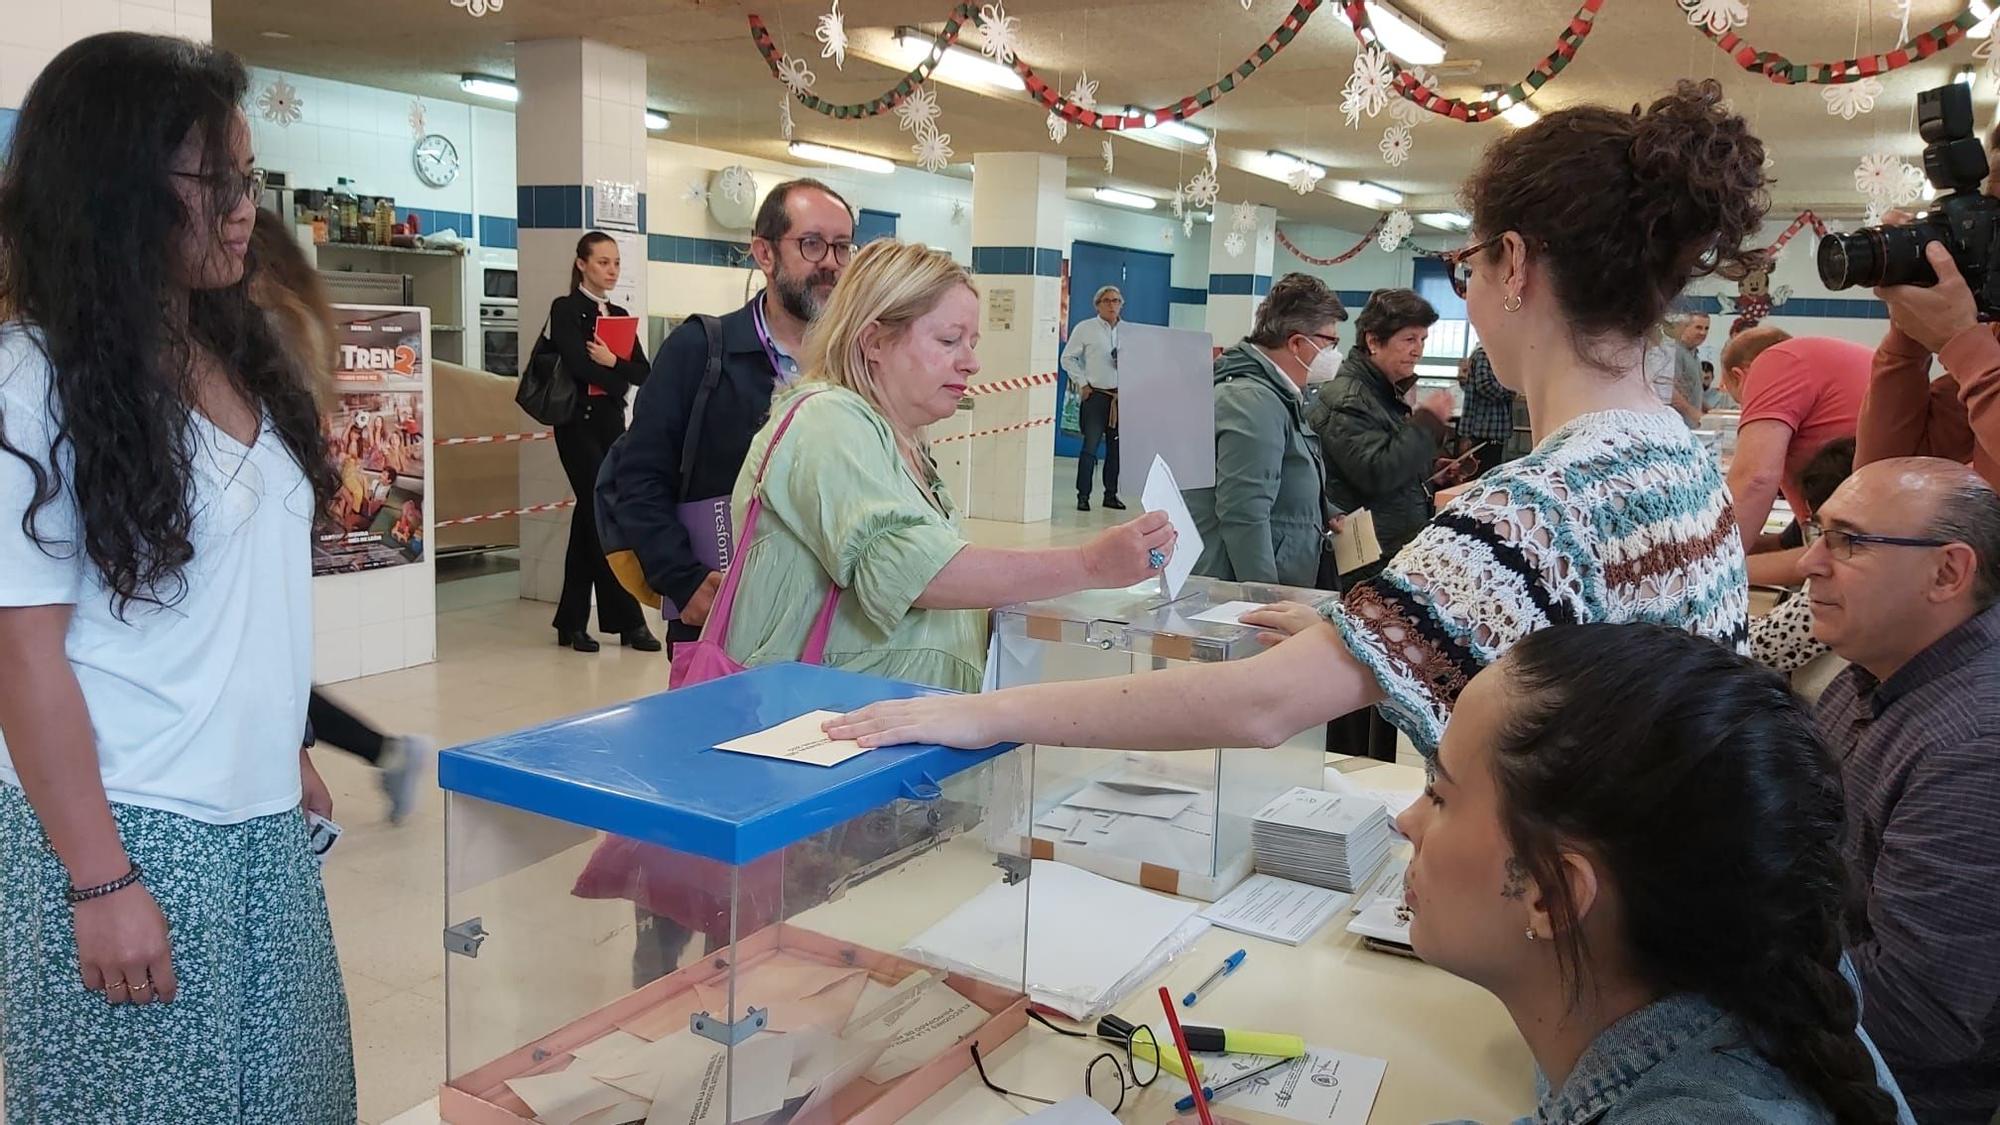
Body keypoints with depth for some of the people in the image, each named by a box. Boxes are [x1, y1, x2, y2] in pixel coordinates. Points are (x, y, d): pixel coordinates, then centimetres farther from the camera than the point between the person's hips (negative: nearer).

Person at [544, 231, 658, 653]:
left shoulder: (620, 315, 16)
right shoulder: (566, 309, -2)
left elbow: (643, 372, 4)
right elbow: (579, 363, -17)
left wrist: (611, 363, -13)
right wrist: (619, 374, -5)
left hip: (612, 422, 6)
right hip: (579, 423, -6)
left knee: (590, 517, 8)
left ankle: (572, 622, 14)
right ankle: (628, 620, -2)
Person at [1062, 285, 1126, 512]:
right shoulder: (1085, 328, 2)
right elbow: (1068, 358, 3)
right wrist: (1082, 383, -3)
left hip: (1121, 396, 4)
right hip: (1095, 395, -4)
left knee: (1116, 447, 6)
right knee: (1091, 446, -6)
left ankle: (1111, 494, 16)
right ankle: (1083, 496, 0)